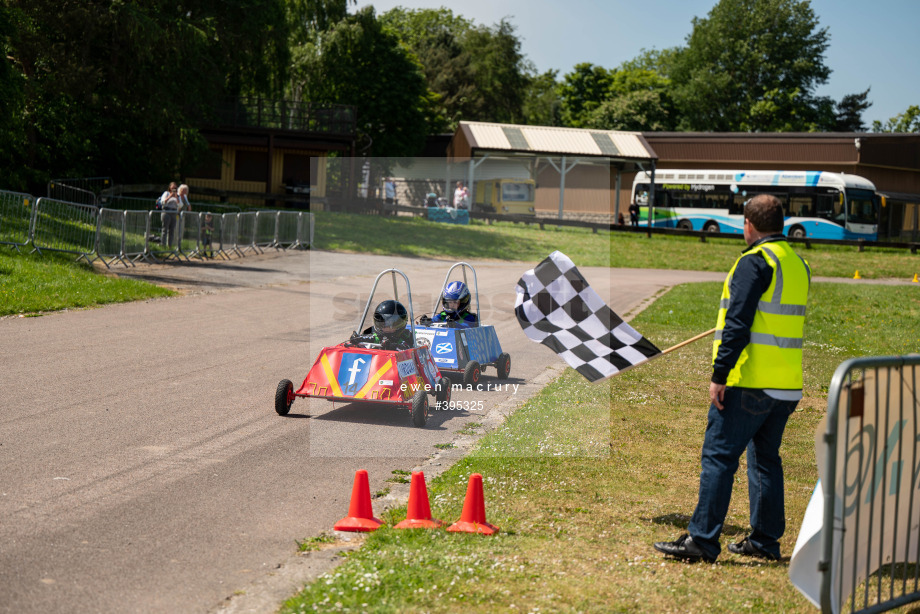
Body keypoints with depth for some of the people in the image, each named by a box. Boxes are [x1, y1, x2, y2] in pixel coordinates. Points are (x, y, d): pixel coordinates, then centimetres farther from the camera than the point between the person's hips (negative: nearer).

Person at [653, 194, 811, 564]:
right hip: (787, 386, 8)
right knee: (765, 459, 16)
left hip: (749, 382, -8)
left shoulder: (755, 262, -11)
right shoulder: (798, 264, 15)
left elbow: (738, 323, -18)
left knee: (718, 456, -5)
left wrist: (719, 374, -17)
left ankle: (702, 540, -6)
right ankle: (765, 541, 19)